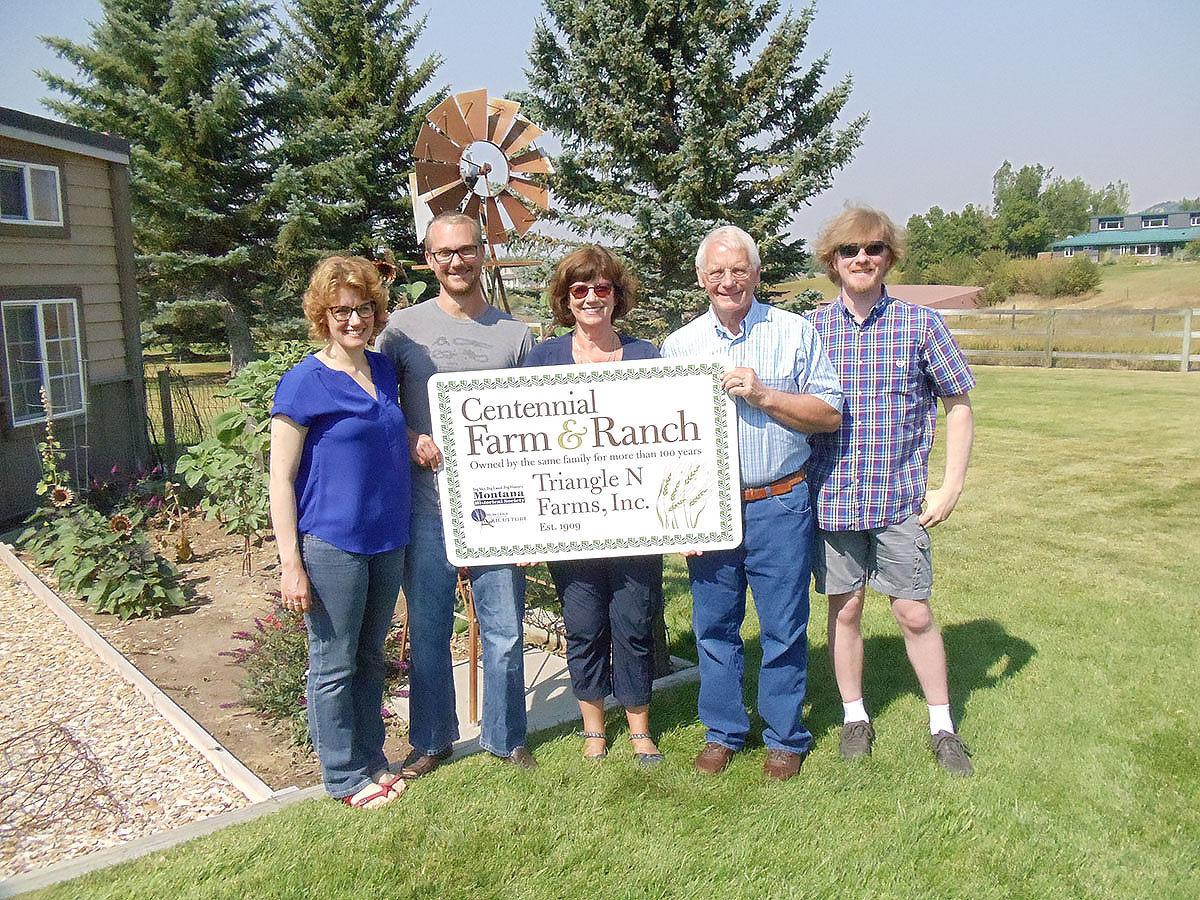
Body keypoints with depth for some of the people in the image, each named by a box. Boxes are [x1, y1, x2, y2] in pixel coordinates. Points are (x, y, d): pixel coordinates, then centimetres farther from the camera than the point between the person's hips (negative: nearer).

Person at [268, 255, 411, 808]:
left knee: (371, 658, 18)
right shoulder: (304, 383, -11)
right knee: (334, 666, 6)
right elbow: (281, 478, -11)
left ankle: (371, 759, 33)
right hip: (331, 544, -6)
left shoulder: (384, 369, 7)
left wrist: (414, 442, 3)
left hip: (387, 540, 6)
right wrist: (290, 564, -14)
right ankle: (344, 776, 22)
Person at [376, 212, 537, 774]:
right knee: (428, 628, 10)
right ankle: (431, 739, 28)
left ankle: (505, 737, 26)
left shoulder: (515, 333, 6)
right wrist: (411, 440, -11)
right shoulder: (403, 328, 3)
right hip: (427, 503, 0)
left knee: (505, 631, 7)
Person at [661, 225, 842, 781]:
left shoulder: (795, 332, 2)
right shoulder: (679, 345, 7)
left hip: (779, 506, -2)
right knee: (714, 626, 11)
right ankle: (723, 731, 29)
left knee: (784, 627, 6)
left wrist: (762, 395, -14)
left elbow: (830, 414, -2)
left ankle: (785, 736, 25)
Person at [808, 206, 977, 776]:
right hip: (832, 496, 1)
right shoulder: (811, 329, 1)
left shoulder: (920, 324, -2)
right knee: (845, 607, 11)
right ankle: (854, 716, 29)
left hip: (900, 498, -1)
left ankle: (942, 726, 25)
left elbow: (958, 404, 5)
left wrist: (952, 484, -1)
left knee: (914, 613, 5)